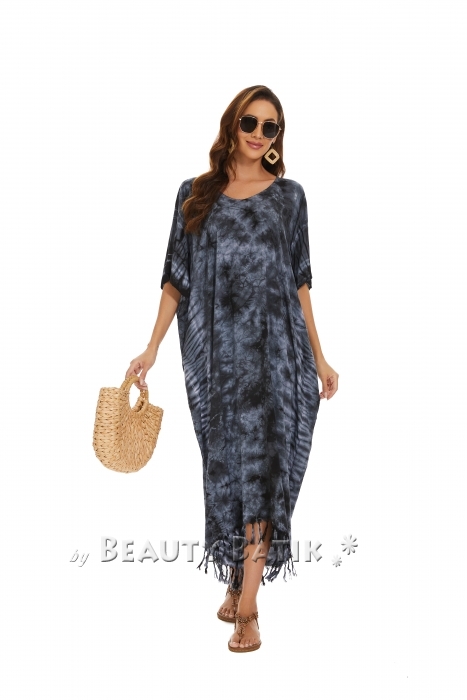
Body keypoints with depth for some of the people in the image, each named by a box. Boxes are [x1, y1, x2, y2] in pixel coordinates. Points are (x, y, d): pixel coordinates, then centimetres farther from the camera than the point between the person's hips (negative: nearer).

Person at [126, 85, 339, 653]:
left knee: (262, 466, -5)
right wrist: (152, 348, 1)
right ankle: (237, 581, 24)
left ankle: (247, 603, 0)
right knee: (226, 466, 7)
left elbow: (299, 281, 9)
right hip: (214, 353, 1)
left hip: (275, 350, -1)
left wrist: (319, 356, 7)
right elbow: (176, 279, 8)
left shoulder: (288, 195, 8)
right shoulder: (195, 194, 8)